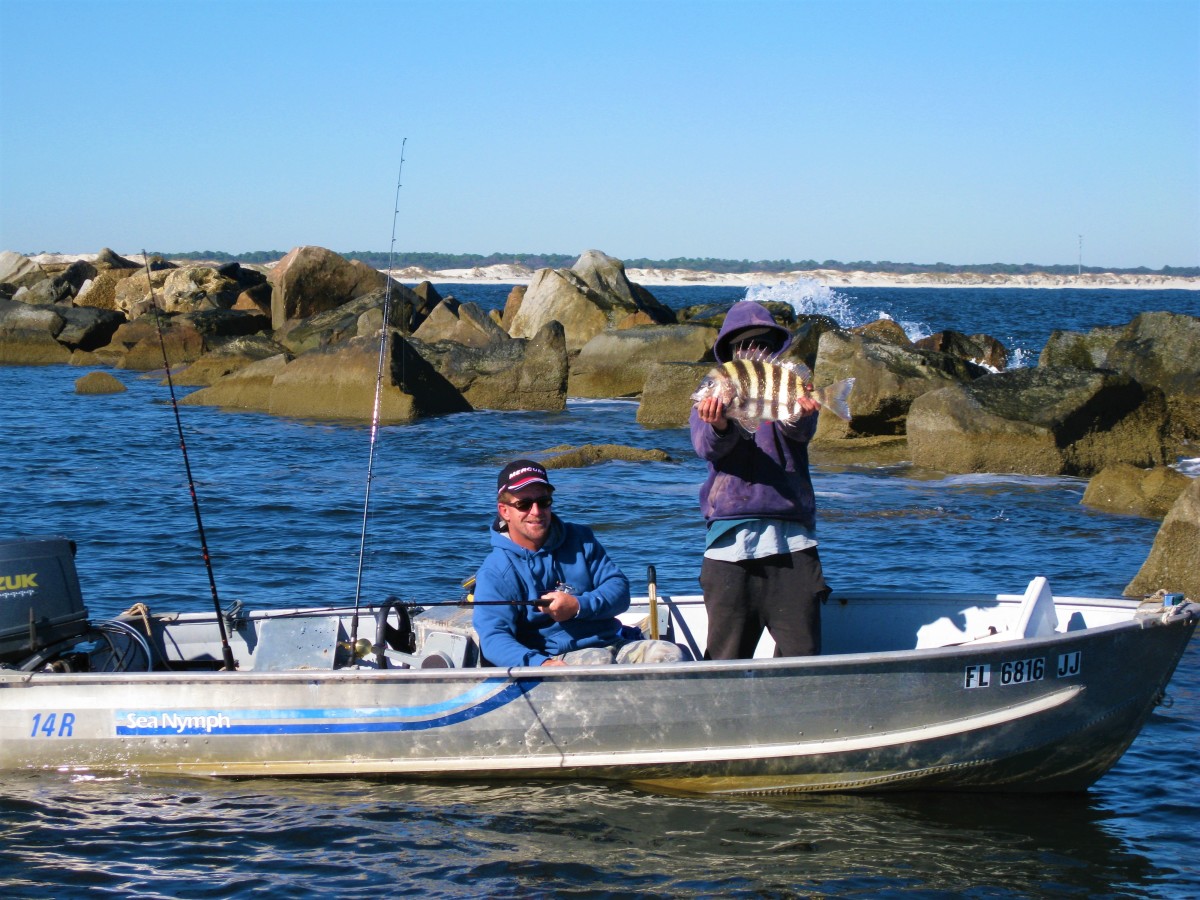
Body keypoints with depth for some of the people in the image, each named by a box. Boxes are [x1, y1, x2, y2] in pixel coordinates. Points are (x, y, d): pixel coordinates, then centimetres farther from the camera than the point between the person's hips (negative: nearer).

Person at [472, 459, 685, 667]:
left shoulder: (580, 539, 16)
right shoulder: (495, 572, -1)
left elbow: (619, 589, 9)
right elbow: (494, 638, -15)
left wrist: (578, 606, -12)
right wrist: (540, 664, -34)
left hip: (614, 643, 5)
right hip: (559, 658, -5)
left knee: (670, 654, -22)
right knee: (599, 661, -37)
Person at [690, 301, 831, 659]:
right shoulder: (711, 399, 14)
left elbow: (801, 432, -8)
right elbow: (707, 447, -7)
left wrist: (799, 415, -32)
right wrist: (718, 425, -31)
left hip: (791, 542, 0)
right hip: (731, 541, 0)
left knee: (802, 657, -4)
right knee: (726, 661, -1)